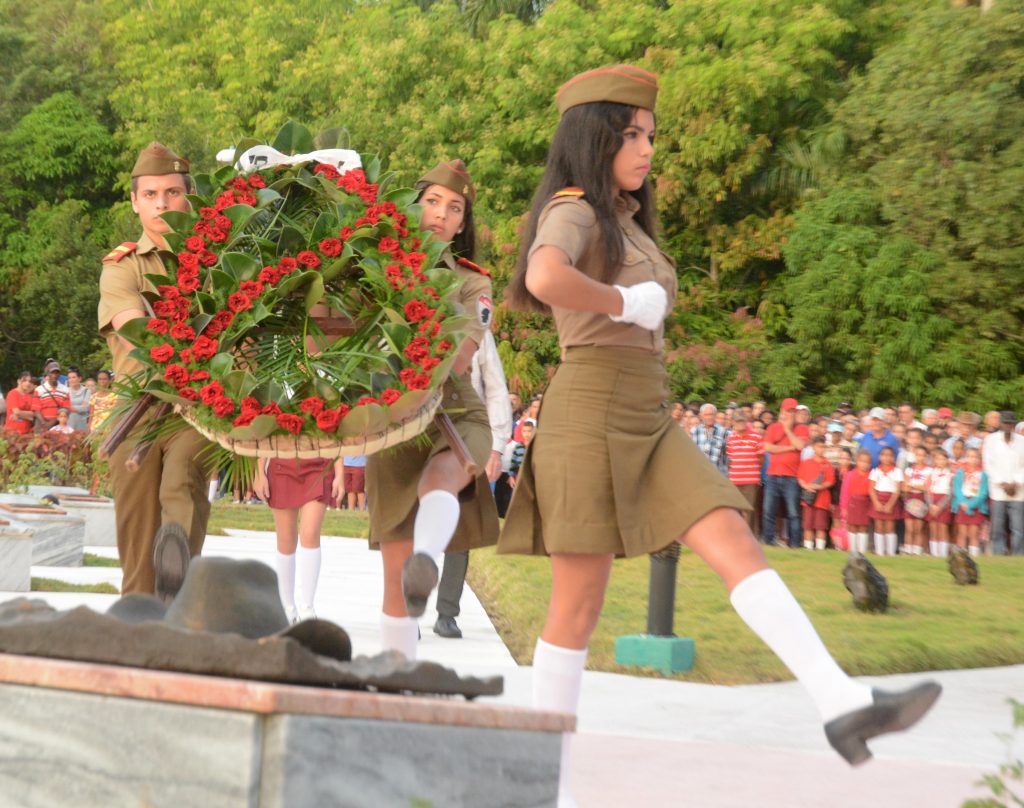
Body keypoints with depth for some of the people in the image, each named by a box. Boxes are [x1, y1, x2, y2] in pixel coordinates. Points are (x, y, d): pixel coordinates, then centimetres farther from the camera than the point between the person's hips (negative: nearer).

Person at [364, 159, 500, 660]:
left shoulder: (472, 285, 6)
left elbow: (456, 359, -11)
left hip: (456, 416, -1)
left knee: (439, 479, -39)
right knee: (395, 573, 0)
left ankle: (427, 562, -65)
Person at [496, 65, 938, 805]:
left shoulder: (625, 221, 20)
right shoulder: (572, 211, -8)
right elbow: (544, 279, -31)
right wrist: (625, 304, -18)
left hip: (650, 422, 8)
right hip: (591, 414, -8)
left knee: (738, 544, -10)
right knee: (579, 604, -2)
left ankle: (843, 703, -21)